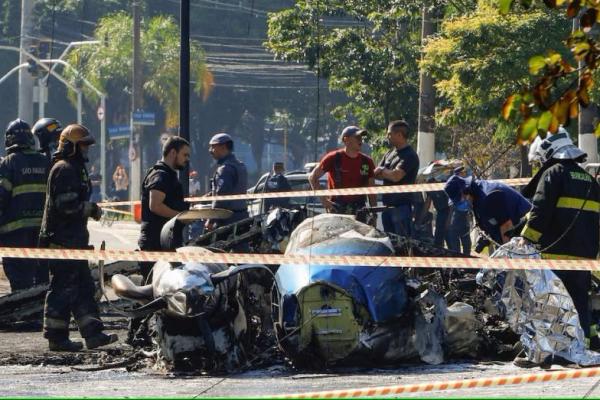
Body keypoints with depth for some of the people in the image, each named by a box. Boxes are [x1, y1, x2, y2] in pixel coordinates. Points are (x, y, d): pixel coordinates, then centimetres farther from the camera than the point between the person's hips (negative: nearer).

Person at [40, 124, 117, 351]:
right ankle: (56, 338, -4)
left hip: (73, 238, 11)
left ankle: (93, 333, 12)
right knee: (64, 287, -7)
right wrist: (91, 209, -11)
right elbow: (66, 204, -23)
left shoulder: (75, 169, 20)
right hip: (63, 240, -11)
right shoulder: (64, 169, -14)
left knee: (84, 287, 11)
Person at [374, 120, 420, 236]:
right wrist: (388, 173, -8)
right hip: (387, 204, 9)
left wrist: (382, 171, -4)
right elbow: (376, 174, 13)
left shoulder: (409, 156, -11)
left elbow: (396, 176, -23)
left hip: (401, 206, -9)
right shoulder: (390, 154, 16)